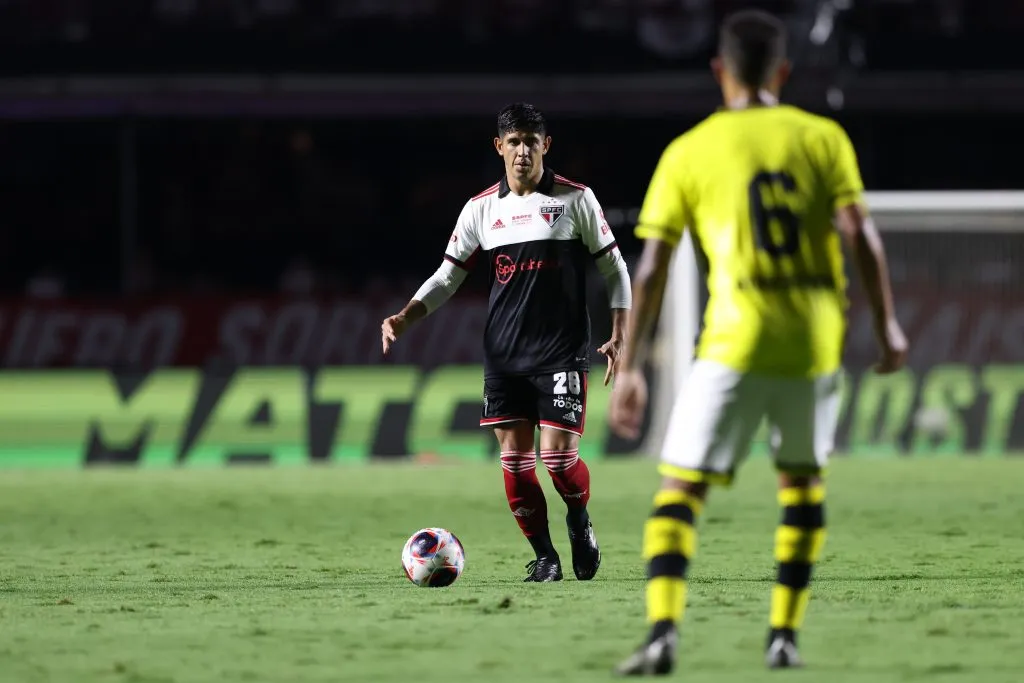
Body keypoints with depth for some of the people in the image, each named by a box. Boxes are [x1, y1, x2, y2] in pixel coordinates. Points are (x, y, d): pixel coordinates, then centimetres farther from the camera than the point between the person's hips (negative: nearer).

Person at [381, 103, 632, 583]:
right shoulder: (481, 209, 7)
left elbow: (613, 268, 5)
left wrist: (618, 336, -3)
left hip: (562, 352, -3)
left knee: (558, 456, -11)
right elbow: (447, 276, 11)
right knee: (515, 458, -1)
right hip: (504, 357, 3)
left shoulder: (575, 200, 0)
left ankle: (579, 522, 19)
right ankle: (544, 556, 12)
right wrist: (405, 317, -4)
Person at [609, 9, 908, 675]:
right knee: (803, 480, 22)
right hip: (816, 344, 2)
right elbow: (861, 234, -4)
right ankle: (785, 634, 20)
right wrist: (888, 325, 3)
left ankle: (663, 631, -21)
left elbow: (651, 269, 0)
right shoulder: (823, 138, 5)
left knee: (681, 488, -2)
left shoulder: (687, 153, 3)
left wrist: (630, 369, 2)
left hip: (735, 345, -2)